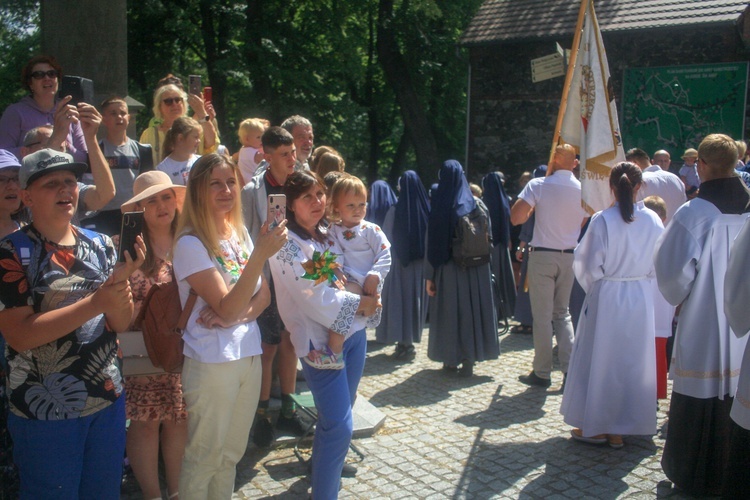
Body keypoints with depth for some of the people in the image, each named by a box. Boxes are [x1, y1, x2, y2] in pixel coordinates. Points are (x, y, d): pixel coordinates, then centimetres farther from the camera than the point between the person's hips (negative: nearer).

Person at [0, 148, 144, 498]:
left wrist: (122, 280, -19)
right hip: (46, 412, -4)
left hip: (109, 401, 4)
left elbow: (121, 324, 0)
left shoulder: (100, 245, 3)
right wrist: (95, 302, -26)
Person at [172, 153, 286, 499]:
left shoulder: (240, 233, 6)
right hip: (212, 362, -6)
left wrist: (239, 314, -14)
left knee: (232, 452, 19)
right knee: (204, 457, 7)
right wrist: (260, 255, -30)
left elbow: (263, 295, 8)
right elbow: (227, 309, -22)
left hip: (249, 355, 7)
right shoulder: (190, 243, -15)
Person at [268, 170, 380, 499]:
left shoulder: (327, 237, 12)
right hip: (321, 340, -8)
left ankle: (323, 471, 34)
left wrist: (368, 292, -2)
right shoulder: (287, 243, -12)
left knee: (336, 421, 16)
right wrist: (359, 304, -12)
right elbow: (312, 295, -19)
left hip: (353, 333, 8)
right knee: (339, 427, -9)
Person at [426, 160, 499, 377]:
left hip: (448, 269, -2)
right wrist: (482, 260, 5)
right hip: (476, 269, 2)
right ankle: (468, 361, 13)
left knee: (449, 310, 10)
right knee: (472, 308, 10)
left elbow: (432, 243, -9)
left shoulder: (439, 208, -9)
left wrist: (429, 276, -4)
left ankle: (450, 359, 19)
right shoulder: (477, 204, -2)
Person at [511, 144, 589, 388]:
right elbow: (582, 224, 10)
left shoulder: (538, 185, -10)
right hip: (569, 256, 4)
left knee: (542, 315, 3)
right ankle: (570, 368, 8)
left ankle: (542, 373, 8)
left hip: (542, 256, -4)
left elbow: (515, 218, -15)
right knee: (562, 313, 15)